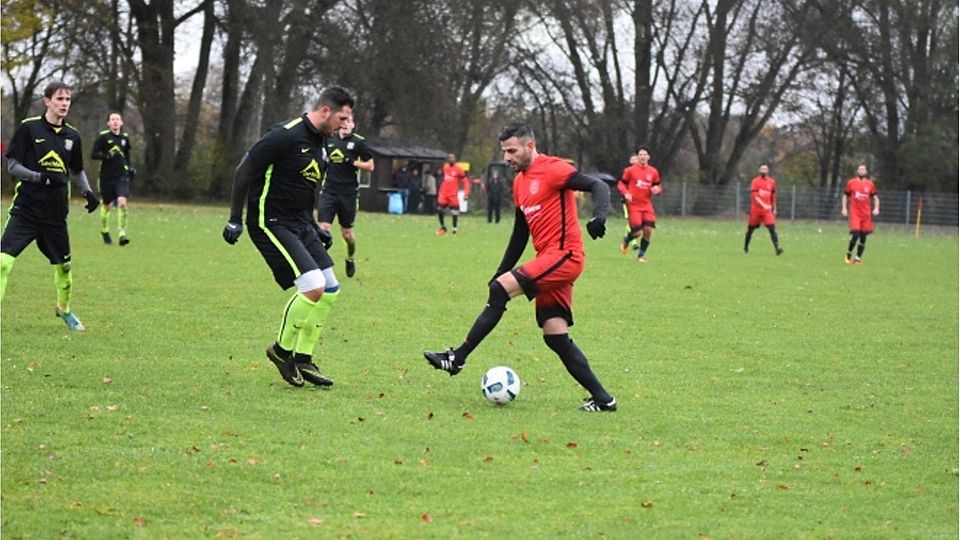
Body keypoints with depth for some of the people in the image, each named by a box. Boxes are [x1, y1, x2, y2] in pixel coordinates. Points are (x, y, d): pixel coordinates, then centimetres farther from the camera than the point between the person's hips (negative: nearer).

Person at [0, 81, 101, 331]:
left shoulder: (72, 136, 8)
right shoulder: (28, 128, -5)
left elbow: (77, 172, 21)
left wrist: (88, 192, 2)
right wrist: (40, 177, -21)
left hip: (56, 213, 4)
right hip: (25, 209, -4)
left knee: (63, 265, 13)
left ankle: (64, 309, 37)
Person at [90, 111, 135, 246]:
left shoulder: (125, 137, 8)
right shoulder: (103, 137, -5)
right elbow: (93, 155, -9)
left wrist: (130, 168, 16)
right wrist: (107, 156, -23)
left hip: (121, 176, 2)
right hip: (107, 176, -2)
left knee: (122, 202, -17)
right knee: (107, 205, 10)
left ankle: (122, 233, -16)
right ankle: (104, 231, 34)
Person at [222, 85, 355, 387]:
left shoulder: (321, 143, 10)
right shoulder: (287, 136, -18)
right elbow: (244, 170, -14)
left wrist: (314, 228, 21)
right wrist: (235, 220, -13)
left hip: (299, 223, 10)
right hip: (270, 223, -10)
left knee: (330, 291, 6)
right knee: (313, 287, -19)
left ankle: (302, 359, 17)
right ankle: (282, 349, 2)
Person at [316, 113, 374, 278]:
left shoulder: (359, 142, -2)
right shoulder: (329, 140, 8)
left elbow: (370, 166, 0)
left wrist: (353, 162, -14)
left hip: (349, 194, -2)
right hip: (329, 191, 2)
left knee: (347, 233, 8)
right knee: (323, 229, -12)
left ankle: (350, 259, 36)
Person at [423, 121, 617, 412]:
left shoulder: (552, 169, -8)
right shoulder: (520, 182, 19)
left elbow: (598, 186, -17)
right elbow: (520, 233, 26)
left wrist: (599, 216, -37)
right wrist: (501, 271, 24)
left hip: (564, 255, -9)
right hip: (548, 262, 9)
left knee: (500, 290, -17)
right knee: (555, 337, 3)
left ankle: (457, 358, -11)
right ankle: (602, 398, 6)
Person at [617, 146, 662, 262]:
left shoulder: (653, 172, 7)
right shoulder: (630, 170, -2)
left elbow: (658, 186, 16)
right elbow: (621, 184, 3)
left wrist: (657, 189, -8)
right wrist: (626, 193, -15)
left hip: (647, 205, 3)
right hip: (633, 205, -3)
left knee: (648, 230, -10)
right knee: (637, 232, -11)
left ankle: (641, 254, 10)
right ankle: (626, 240, 26)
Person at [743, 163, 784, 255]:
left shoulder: (772, 182, 8)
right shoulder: (755, 181, -6)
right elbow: (755, 196, -15)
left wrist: (774, 209, 19)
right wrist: (764, 205, -28)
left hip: (767, 211, 2)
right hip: (756, 210, -2)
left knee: (772, 228, -14)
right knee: (751, 229, 10)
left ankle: (777, 248, -23)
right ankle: (746, 247, 29)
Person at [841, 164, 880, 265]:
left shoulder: (870, 184, 7)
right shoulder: (851, 183, 3)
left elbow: (875, 197, 13)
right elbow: (845, 196, 13)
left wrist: (876, 208, -3)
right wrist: (844, 208, 3)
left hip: (866, 214, 3)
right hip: (855, 213, -3)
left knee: (863, 237, 3)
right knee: (855, 234, -16)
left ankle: (858, 258, 13)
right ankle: (848, 254, 6)